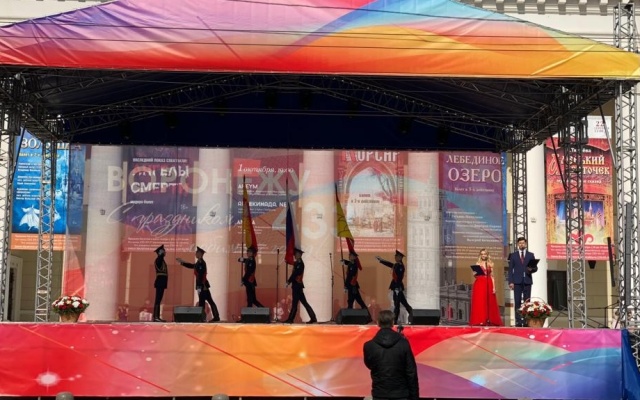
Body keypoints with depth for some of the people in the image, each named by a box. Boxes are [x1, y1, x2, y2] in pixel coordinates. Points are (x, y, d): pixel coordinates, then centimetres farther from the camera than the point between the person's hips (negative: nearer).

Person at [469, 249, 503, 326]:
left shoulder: (490, 264, 9)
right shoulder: (478, 263, 8)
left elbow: (492, 276, 7)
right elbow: (475, 275, 8)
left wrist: (494, 287, -1)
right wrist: (475, 274, -16)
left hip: (488, 285, 1)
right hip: (479, 284, -1)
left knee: (489, 302, 1)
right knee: (479, 302, -4)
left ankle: (489, 320, 5)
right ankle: (480, 320, -3)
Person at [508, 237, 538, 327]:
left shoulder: (531, 255, 11)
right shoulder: (513, 255, 9)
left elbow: (535, 267, 8)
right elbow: (510, 269, 5)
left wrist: (531, 269, -16)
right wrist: (511, 282, -4)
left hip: (527, 281, 1)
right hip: (517, 281, -1)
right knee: (517, 302, -4)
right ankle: (518, 321, -4)